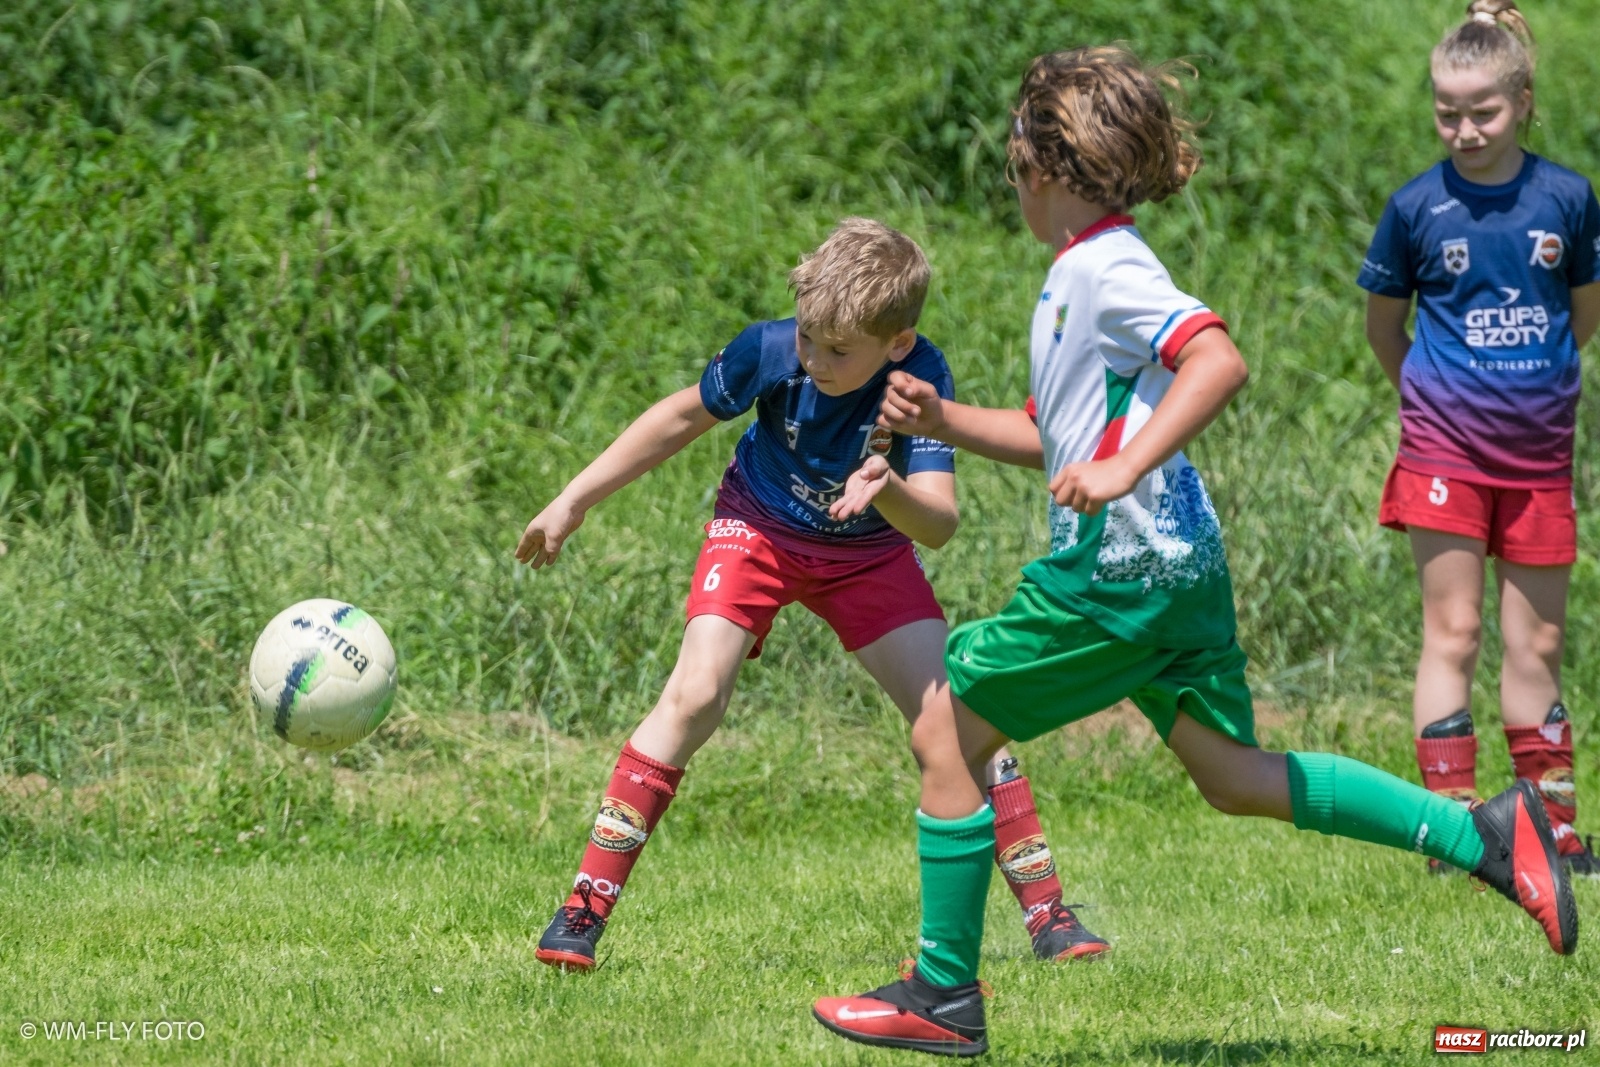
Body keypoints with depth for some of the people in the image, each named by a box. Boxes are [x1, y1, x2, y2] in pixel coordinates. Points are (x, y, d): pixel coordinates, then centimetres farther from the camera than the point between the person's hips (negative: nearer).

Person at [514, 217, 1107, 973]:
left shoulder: (921, 379, -30)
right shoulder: (770, 351, -27)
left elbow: (938, 524, -38)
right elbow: (684, 417, -7)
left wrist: (888, 489, -61)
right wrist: (574, 502, -4)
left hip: (868, 555, 0)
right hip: (758, 531, 0)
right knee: (695, 694, -21)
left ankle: (1046, 912, 3)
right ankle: (585, 908, -16)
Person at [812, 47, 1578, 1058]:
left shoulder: (1106, 268, -13)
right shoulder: (1081, 274, 17)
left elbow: (1219, 361, -28)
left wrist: (1123, 468, -31)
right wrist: (944, 421, 17)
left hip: (1118, 568, -10)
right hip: (1177, 562, 10)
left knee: (946, 736, -1)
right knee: (1236, 777, 11)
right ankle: (1483, 833, 5)